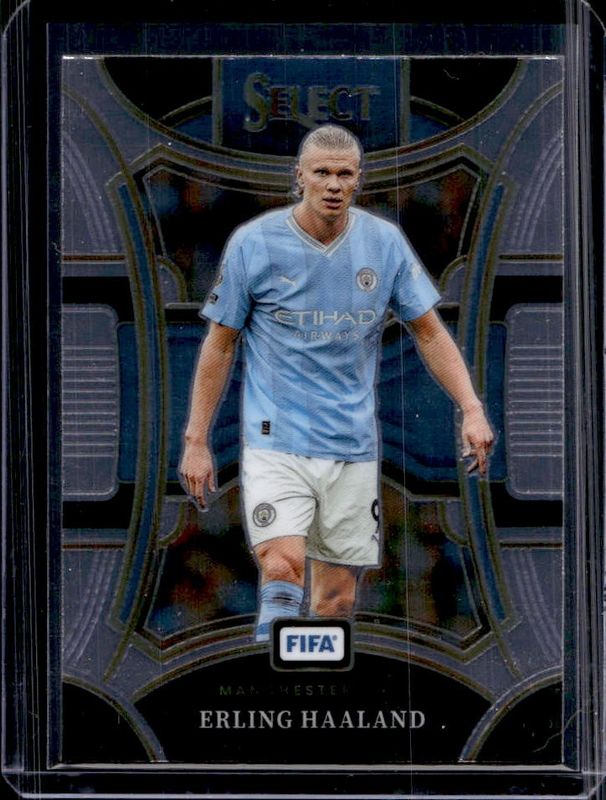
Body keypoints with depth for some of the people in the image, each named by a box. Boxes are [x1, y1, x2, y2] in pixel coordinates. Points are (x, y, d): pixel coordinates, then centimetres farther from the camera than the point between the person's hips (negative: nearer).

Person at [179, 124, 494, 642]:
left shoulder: (386, 243, 3)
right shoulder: (253, 244, -3)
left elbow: (429, 332, 10)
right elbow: (221, 345, 4)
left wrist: (472, 409, -1)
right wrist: (197, 441, 3)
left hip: (354, 448, 3)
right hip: (276, 440, -3)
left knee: (337, 600, 5)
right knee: (282, 569, -22)